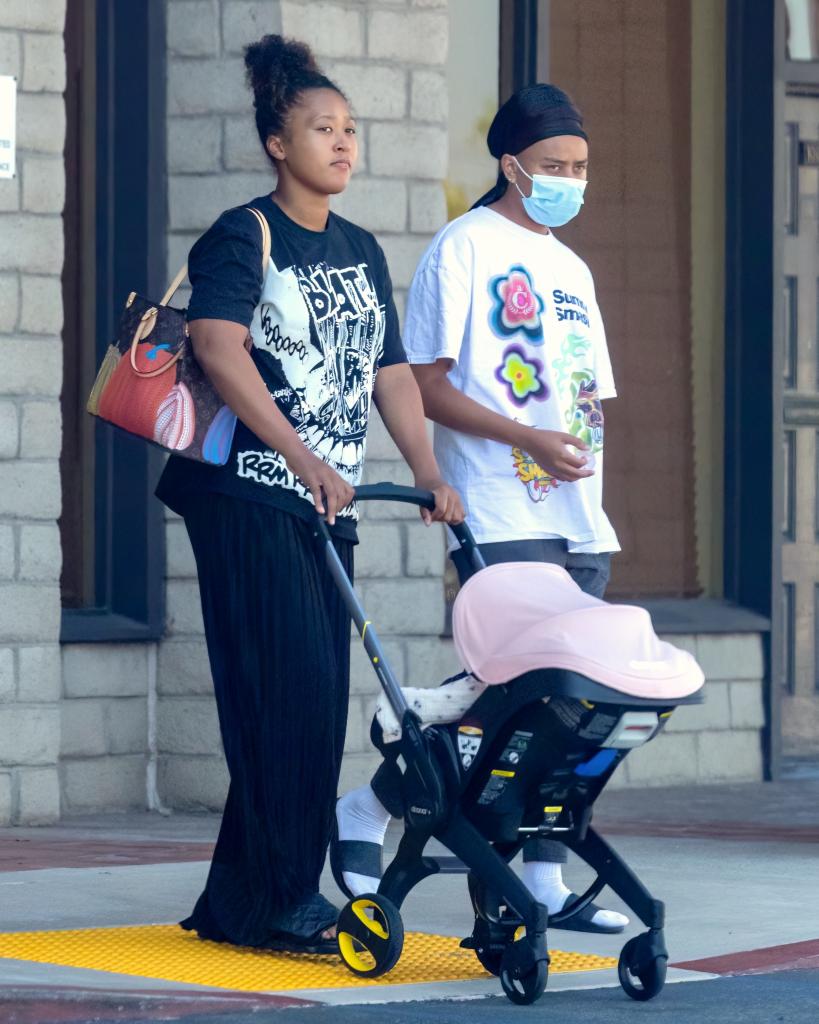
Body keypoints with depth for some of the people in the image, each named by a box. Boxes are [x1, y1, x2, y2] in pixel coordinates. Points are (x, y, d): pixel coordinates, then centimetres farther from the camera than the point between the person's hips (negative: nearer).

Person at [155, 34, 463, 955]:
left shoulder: (361, 252, 16)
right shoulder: (244, 237, -6)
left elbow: (391, 373, 15)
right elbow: (220, 351, -20)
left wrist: (430, 475, 1)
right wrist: (304, 458, -29)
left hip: (328, 501, 8)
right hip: (250, 497, -8)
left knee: (319, 705, 5)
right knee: (289, 695, -12)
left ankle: (237, 903, 12)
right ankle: (284, 902, -8)